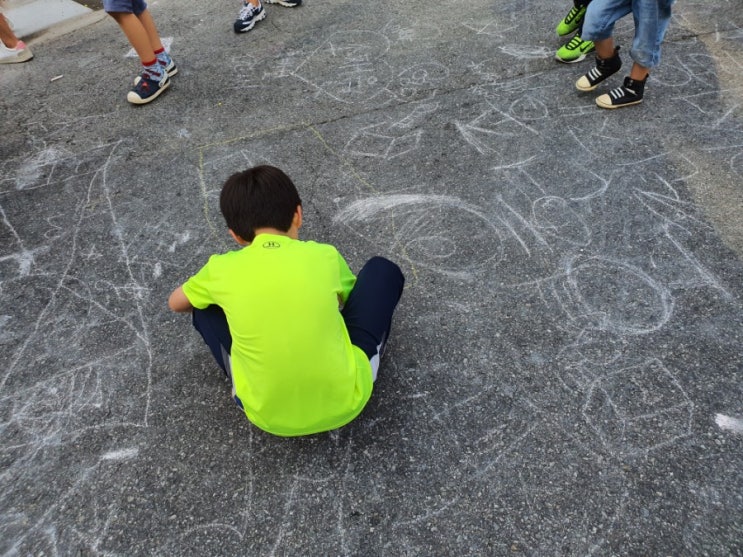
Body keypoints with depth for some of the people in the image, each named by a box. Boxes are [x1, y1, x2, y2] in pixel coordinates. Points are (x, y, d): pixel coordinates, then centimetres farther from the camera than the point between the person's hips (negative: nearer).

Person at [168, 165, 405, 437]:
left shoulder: (221, 269, -4)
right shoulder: (325, 255, -4)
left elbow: (175, 303, 19)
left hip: (268, 417, 1)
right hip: (345, 402, 0)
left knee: (204, 306, 17)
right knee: (383, 270, 13)